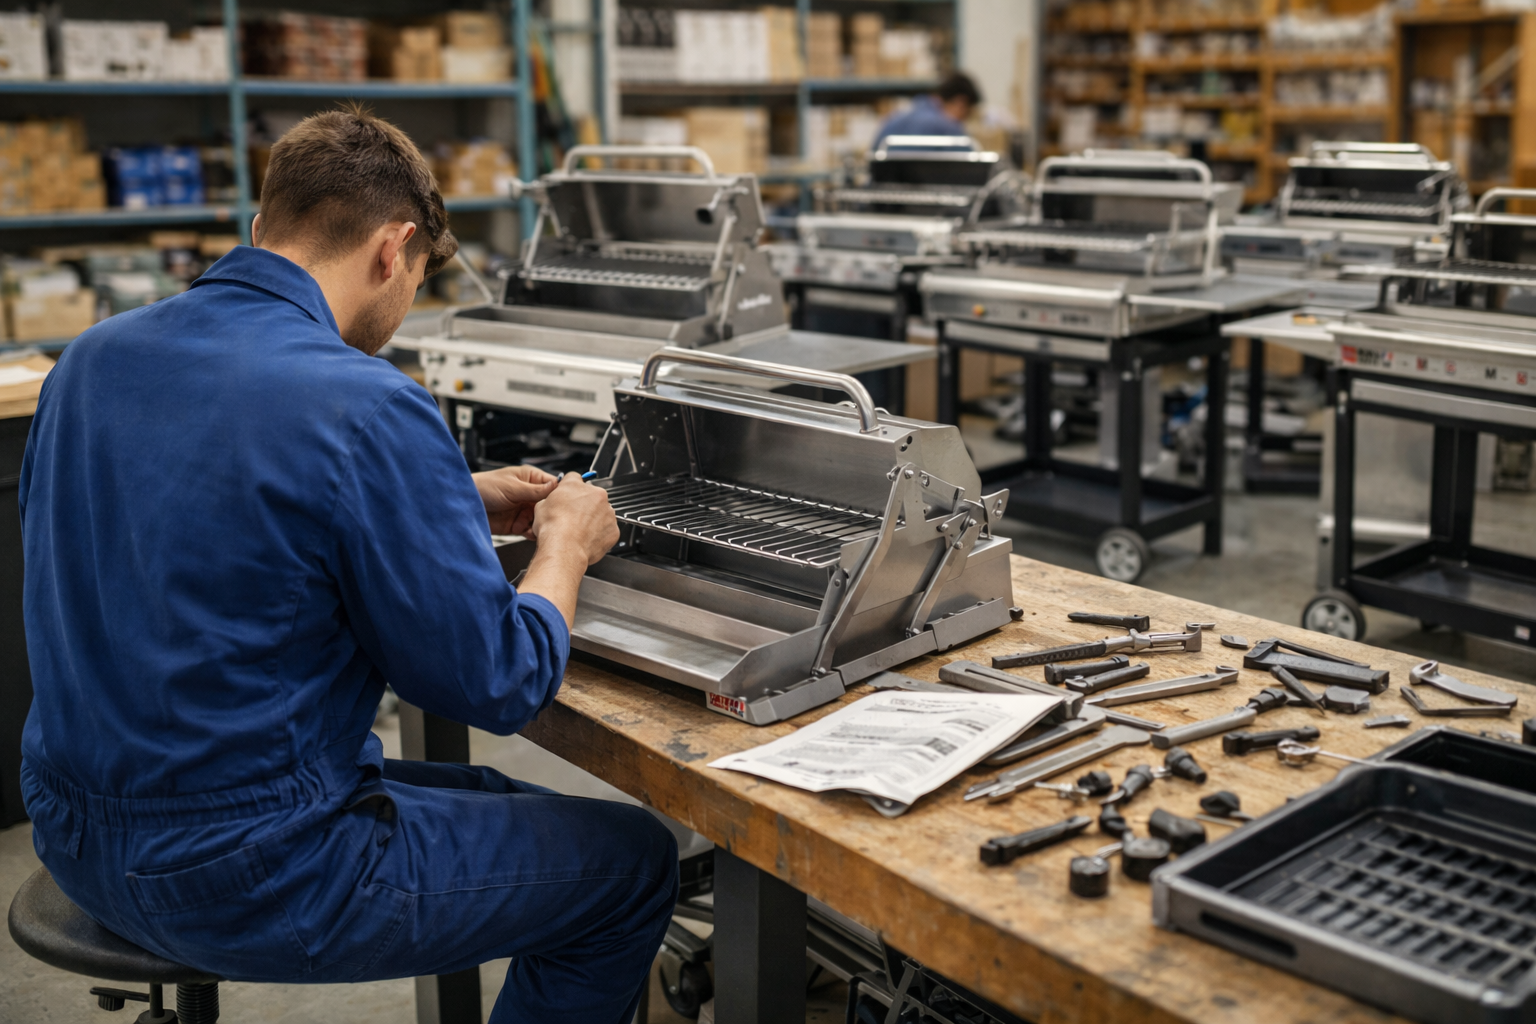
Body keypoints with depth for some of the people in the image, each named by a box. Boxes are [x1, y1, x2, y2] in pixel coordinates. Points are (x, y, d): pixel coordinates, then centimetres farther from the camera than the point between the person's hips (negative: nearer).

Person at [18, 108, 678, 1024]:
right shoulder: (370, 408, -23)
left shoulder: (93, 359, 2)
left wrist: (449, 505, 17)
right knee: (635, 859, 11)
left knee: (514, 809, 27)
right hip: (254, 877, -8)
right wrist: (565, 544, 2)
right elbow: (498, 686, -17)